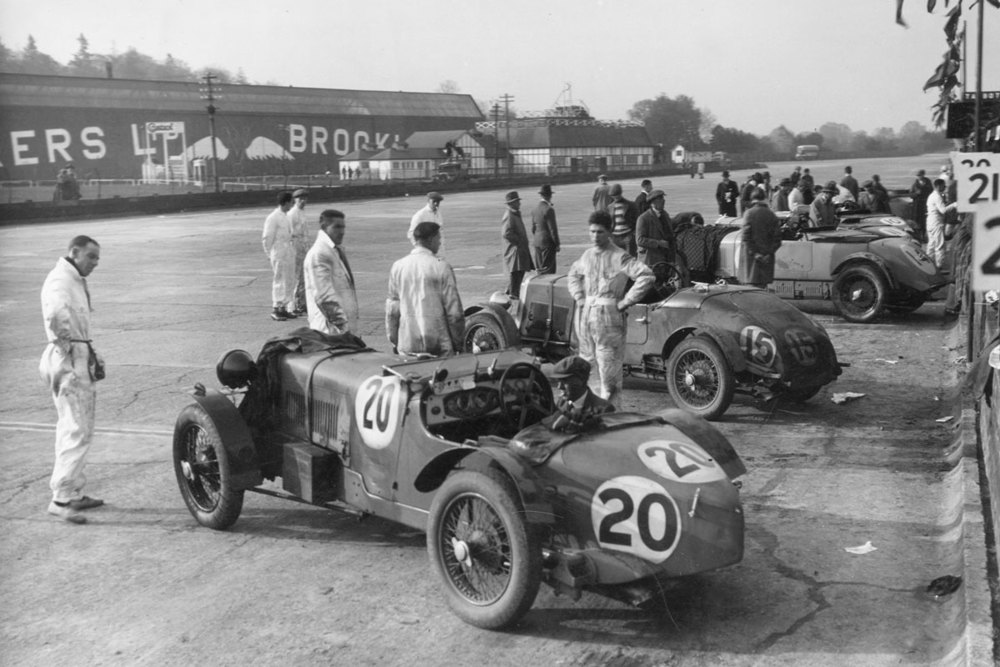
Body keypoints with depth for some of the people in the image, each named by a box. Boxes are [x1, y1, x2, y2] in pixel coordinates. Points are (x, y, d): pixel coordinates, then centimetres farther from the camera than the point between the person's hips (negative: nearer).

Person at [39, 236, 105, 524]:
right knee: (77, 430, -12)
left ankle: (74, 493, 28)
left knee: (72, 429, 17)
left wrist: (88, 351, 16)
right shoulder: (60, 279, -14)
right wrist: (65, 343, -23)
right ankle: (61, 498, -11)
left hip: (79, 360, 11)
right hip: (68, 361, -11)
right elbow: (55, 313, -35)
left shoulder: (76, 281, 19)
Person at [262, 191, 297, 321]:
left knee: (290, 281, 11)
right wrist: (269, 255, -11)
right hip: (279, 254, -9)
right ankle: (276, 309, 4)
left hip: (289, 253, 9)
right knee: (280, 281, -4)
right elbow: (267, 238, -13)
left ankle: (283, 308, 20)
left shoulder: (286, 217, 15)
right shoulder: (273, 218, -13)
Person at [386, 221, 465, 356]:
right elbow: (454, 311, -6)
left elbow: (392, 309, 6)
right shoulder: (441, 267, -7)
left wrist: (394, 341, 15)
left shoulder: (398, 267, 3)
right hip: (439, 345, -3)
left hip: (407, 345, 3)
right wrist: (458, 343, 3)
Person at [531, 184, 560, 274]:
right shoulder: (549, 210, -15)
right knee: (548, 269, -4)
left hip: (537, 242, 7)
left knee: (539, 269, 11)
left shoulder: (535, 210, 6)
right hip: (548, 243, -7)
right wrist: (557, 244, -6)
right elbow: (552, 229, -14)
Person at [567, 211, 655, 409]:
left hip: (608, 316, -6)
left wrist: (626, 301, -14)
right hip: (585, 316, 6)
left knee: (609, 369, -5)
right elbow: (573, 275, 32)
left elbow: (646, 276, -16)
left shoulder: (619, 257, -7)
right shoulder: (587, 255, 13)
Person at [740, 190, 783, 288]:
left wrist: (754, 253, -10)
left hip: (752, 256, -3)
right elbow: (777, 239, 0)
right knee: (762, 286, 8)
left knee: (750, 284, -4)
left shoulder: (749, 214, -5)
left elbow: (746, 236, -12)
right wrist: (769, 253, -2)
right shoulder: (772, 215, 5)